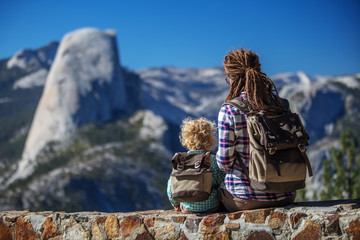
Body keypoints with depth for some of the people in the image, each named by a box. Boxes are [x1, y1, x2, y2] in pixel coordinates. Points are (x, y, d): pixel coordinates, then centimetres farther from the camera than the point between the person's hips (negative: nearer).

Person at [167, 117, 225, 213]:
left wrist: (176, 204, 19)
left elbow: (171, 186, 1)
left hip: (187, 208, 3)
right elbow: (223, 183, -7)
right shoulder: (213, 159, -12)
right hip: (211, 207, -3)